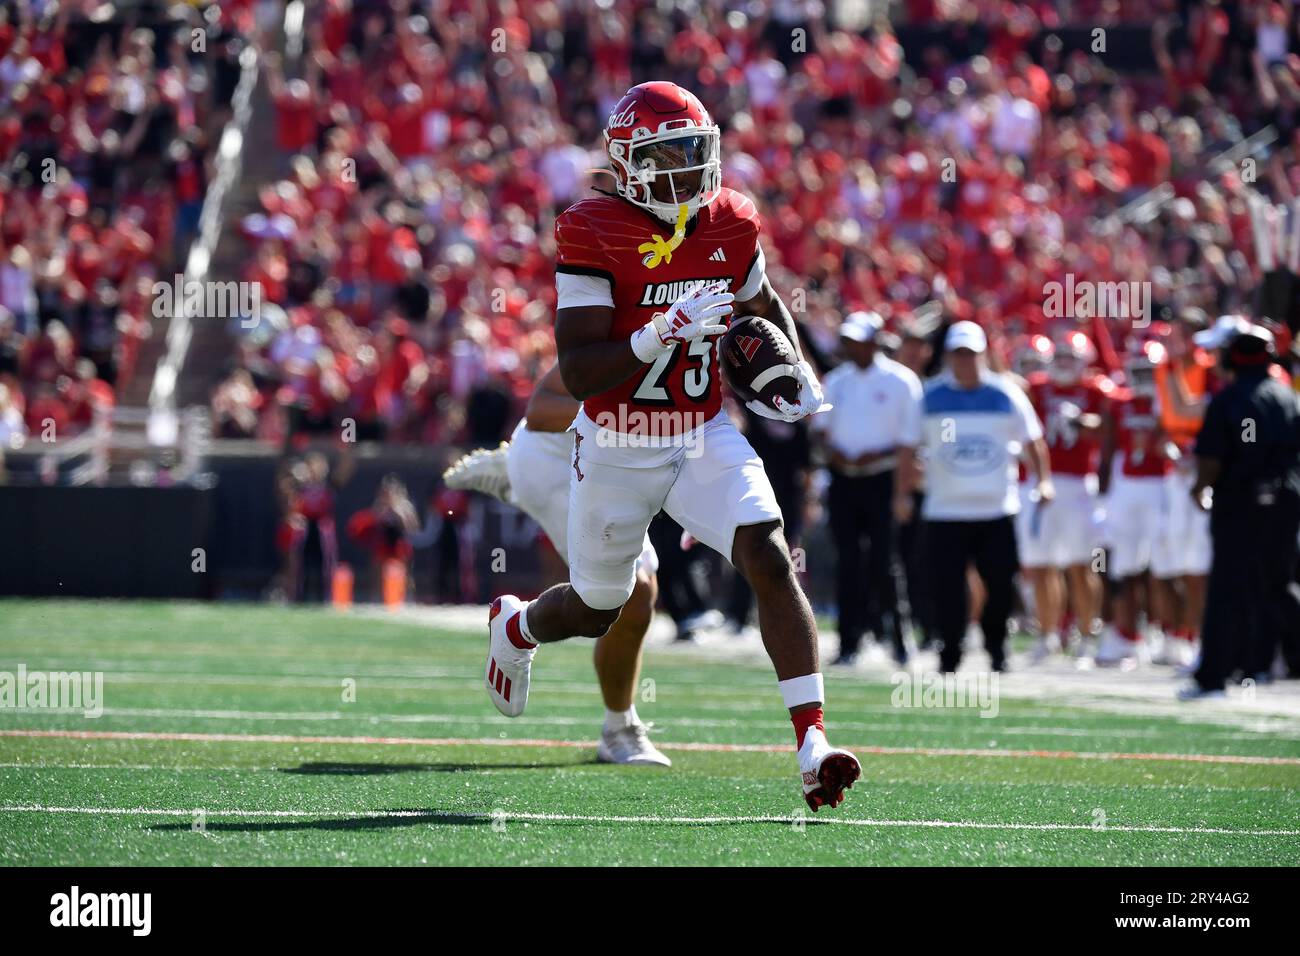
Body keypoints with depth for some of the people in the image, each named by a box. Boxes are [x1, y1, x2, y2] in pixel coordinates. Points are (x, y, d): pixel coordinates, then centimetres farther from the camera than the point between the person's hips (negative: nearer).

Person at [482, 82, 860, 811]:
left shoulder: (731, 224, -3)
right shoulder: (596, 233, -19)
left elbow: (764, 304, 20)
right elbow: (578, 374, -24)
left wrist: (797, 372, 3)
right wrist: (664, 333, -36)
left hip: (706, 438, 3)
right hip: (617, 450, -3)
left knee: (772, 563, -19)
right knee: (597, 610, 16)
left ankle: (813, 743, -21)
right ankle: (516, 626, 52)